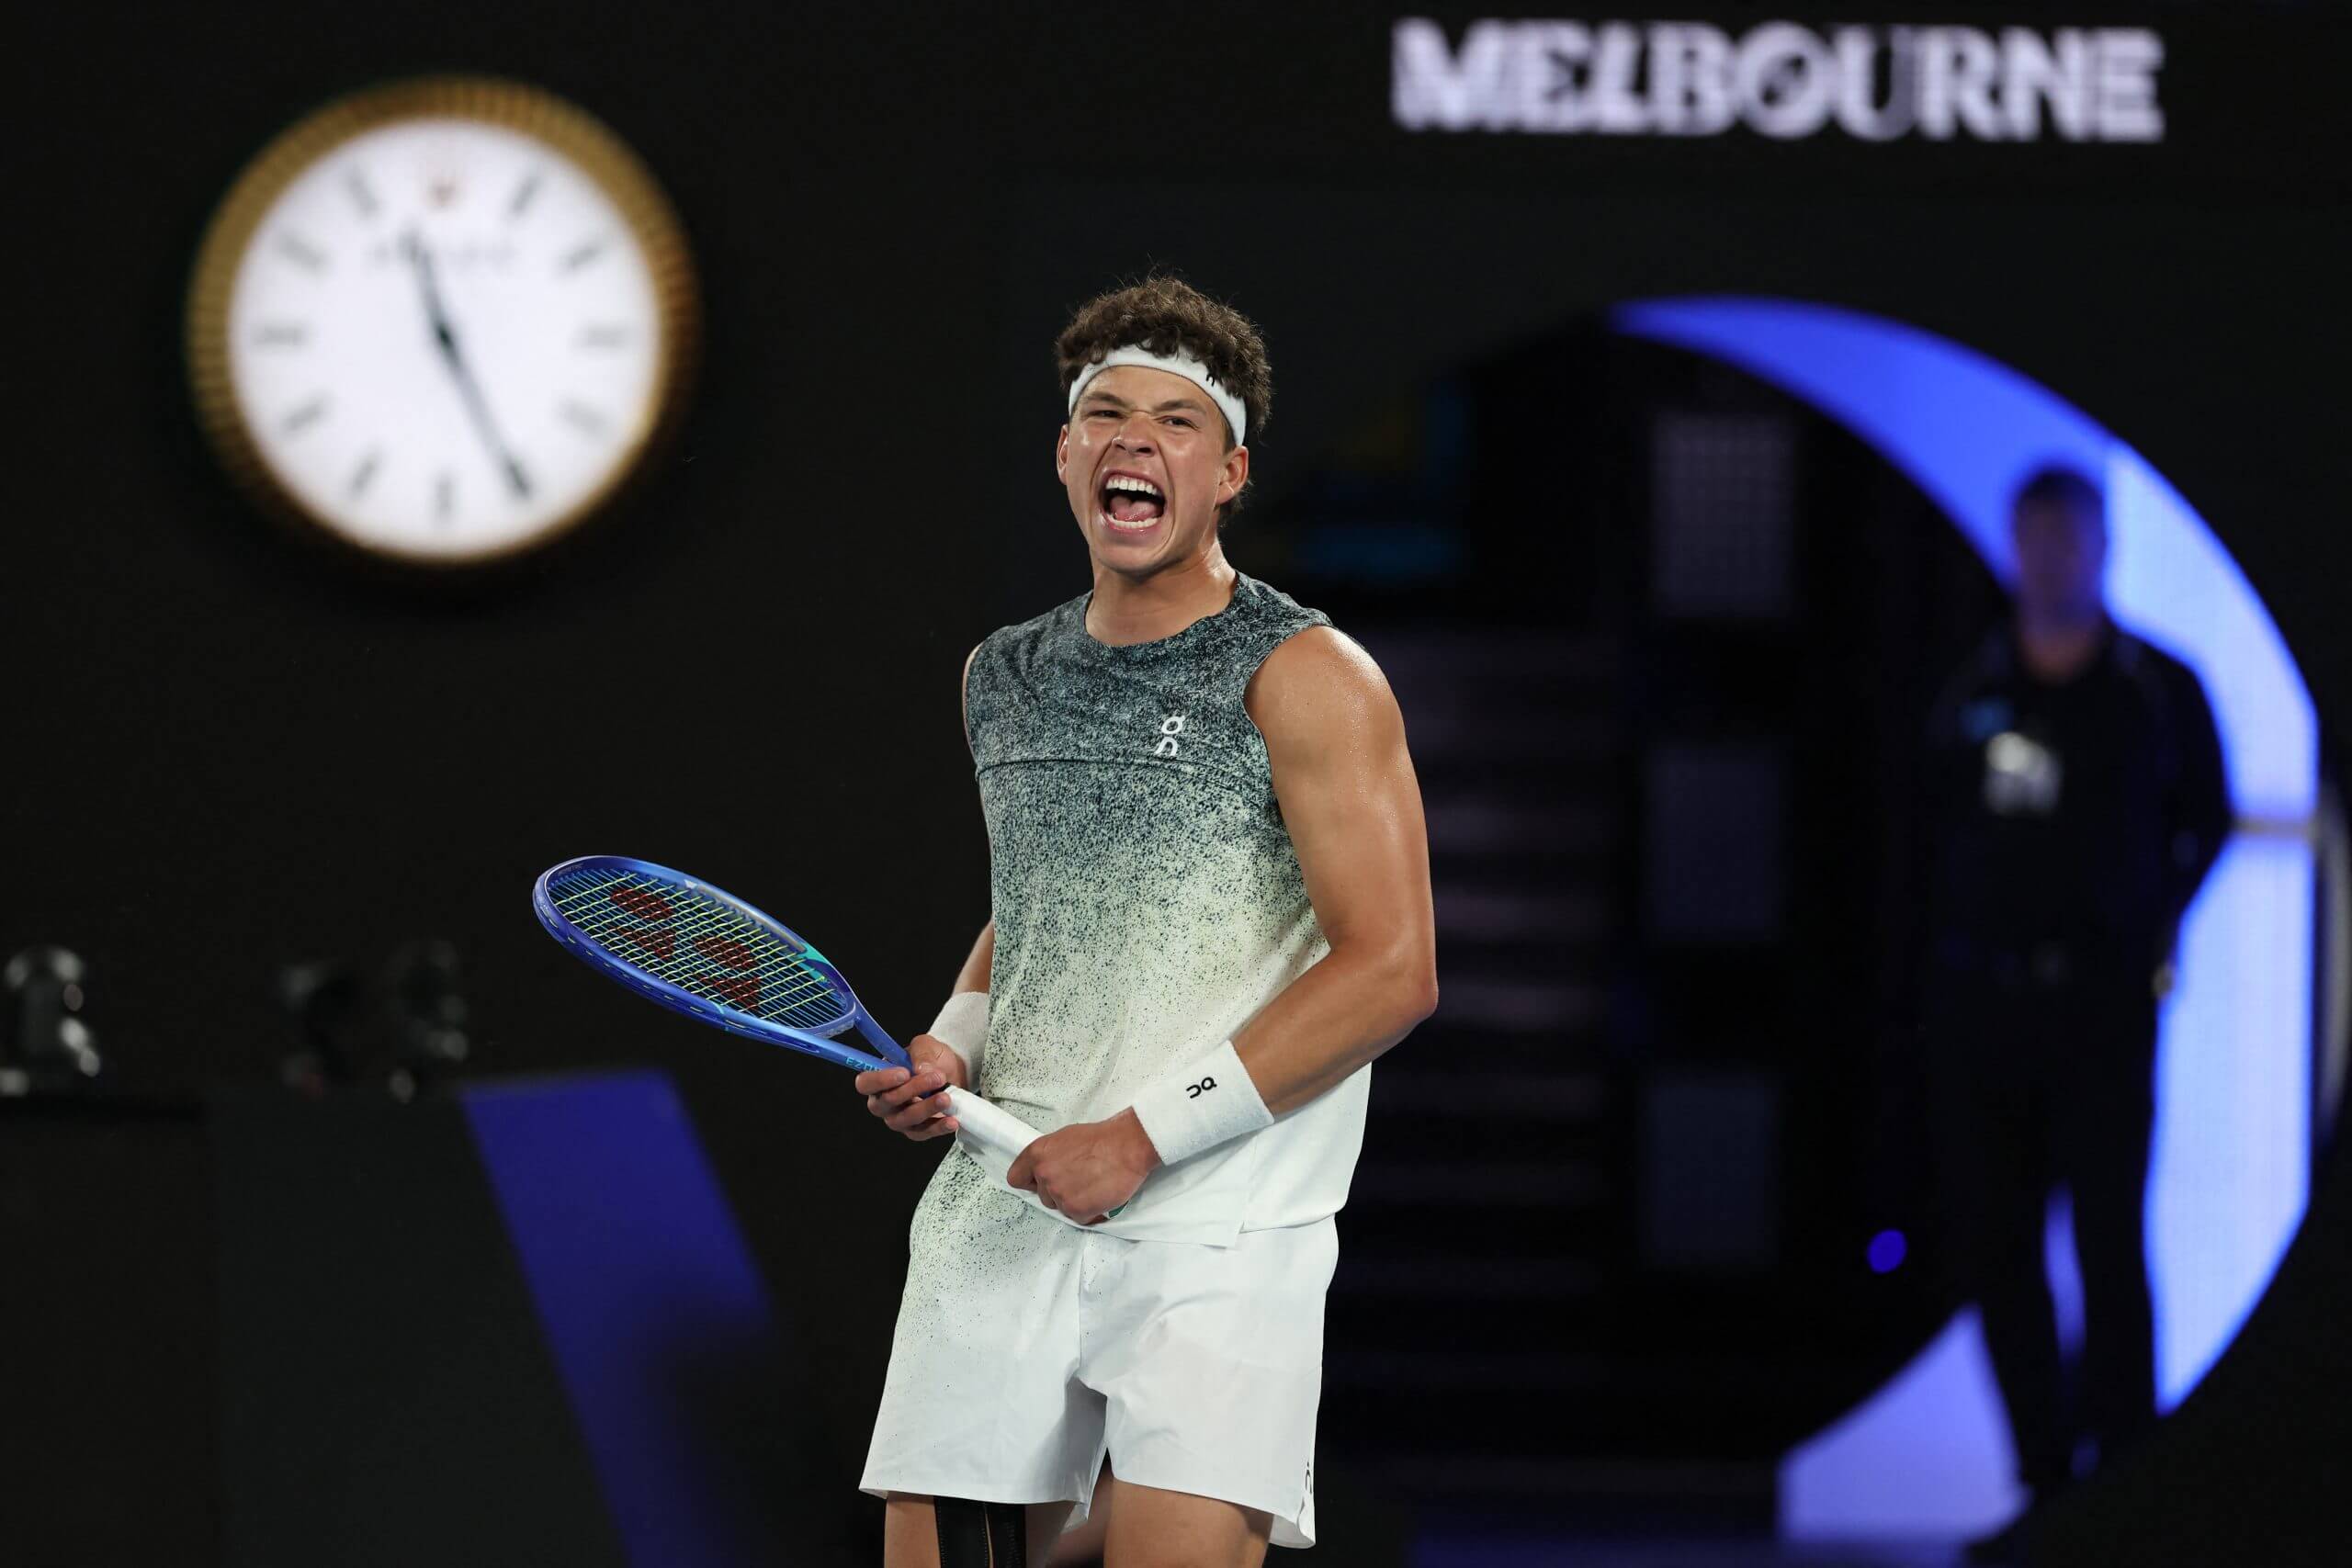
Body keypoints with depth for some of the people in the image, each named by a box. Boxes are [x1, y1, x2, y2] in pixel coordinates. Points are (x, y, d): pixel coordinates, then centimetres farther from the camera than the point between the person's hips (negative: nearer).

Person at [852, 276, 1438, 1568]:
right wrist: (954, 1048, 7)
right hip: (1001, 1216, 5)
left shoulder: (1305, 679, -5)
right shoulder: (1003, 679, 15)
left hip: (1220, 1232, -5)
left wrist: (1144, 1135, -15)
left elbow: (1391, 971, -12)